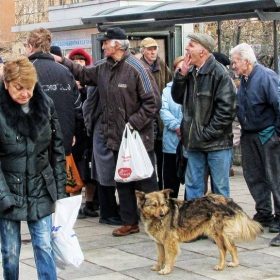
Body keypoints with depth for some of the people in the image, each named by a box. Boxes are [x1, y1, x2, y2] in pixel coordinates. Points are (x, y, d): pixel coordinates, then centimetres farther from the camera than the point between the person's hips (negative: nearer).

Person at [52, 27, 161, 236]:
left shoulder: (136, 68, -16)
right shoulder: (103, 67, 5)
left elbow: (153, 102, -17)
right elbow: (84, 74, 25)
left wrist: (133, 124, -18)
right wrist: (63, 62, 18)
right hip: (117, 138, 7)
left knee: (146, 182, 3)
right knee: (123, 181, 14)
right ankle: (130, 222, 26)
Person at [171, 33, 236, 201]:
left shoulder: (219, 73, -14)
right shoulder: (191, 72, 9)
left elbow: (226, 109, -18)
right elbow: (178, 98, 10)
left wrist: (208, 133, -16)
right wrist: (182, 74, -2)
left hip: (216, 142, -7)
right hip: (195, 142, 7)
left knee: (220, 187, 4)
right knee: (192, 185, 13)